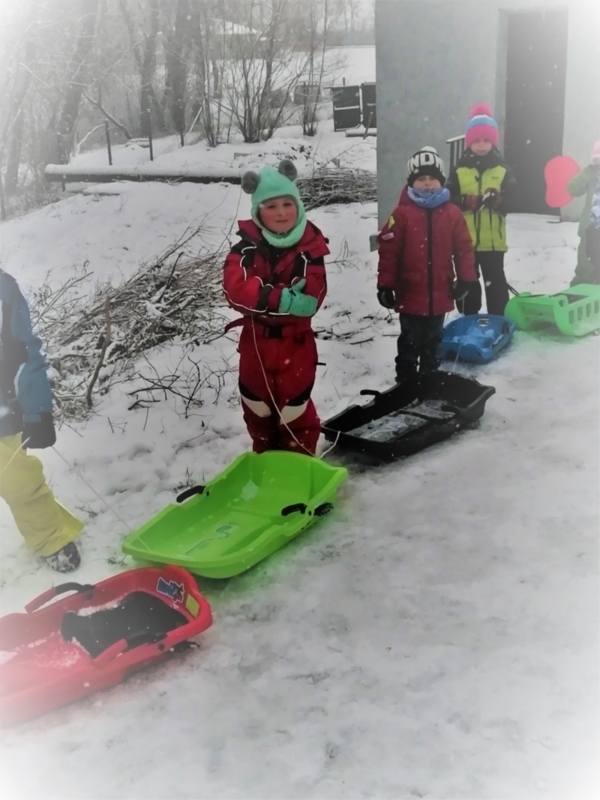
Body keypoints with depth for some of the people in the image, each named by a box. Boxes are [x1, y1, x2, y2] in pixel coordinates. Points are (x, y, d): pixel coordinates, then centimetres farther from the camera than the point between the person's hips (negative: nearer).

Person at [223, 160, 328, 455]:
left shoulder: (309, 248, -12)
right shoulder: (248, 246, -8)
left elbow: (309, 300, -22)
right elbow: (235, 288, -25)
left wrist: (261, 301, -26)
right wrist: (281, 300, -33)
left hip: (295, 343, -3)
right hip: (256, 342, 3)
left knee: (295, 413, 6)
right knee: (257, 409, 20)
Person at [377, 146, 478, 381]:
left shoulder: (452, 213, 0)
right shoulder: (402, 213, -9)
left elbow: (464, 248, 6)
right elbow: (388, 251, -9)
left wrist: (467, 279, 2)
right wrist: (385, 285, -10)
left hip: (439, 295, 3)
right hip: (410, 295, -3)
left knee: (432, 343, 18)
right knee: (410, 344, 7)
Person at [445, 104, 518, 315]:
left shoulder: (503, 169, 3)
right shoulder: (459, 170, 4)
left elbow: (512, 201, -3)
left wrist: (498, 200, -23)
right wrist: (465, 202, -21)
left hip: (493, 241, -1)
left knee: (496, 284, 5)